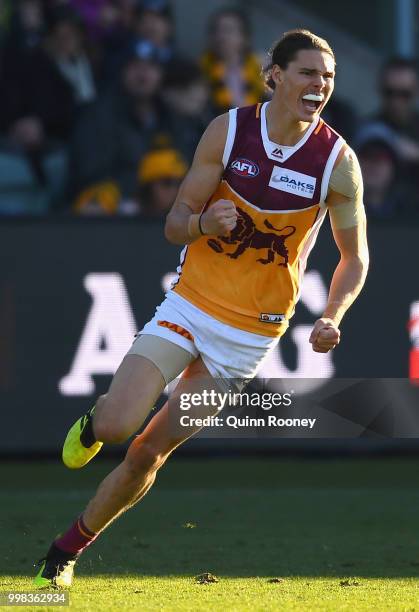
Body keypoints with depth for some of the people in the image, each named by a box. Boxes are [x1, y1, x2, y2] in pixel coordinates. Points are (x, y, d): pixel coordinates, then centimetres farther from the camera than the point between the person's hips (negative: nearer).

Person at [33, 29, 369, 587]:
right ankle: (94, 421, 22)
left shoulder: (339, 162, -10)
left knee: (149, 452, 1)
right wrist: (202, 223, -27)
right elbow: (174, 223, -3)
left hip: (251, 332, 0)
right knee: (115, 426, -16)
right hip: (189, 304, 0)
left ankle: (68, 549, 21)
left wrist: (332, 319, -15)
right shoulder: (228, 130, -8)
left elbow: (355, 256, 2)